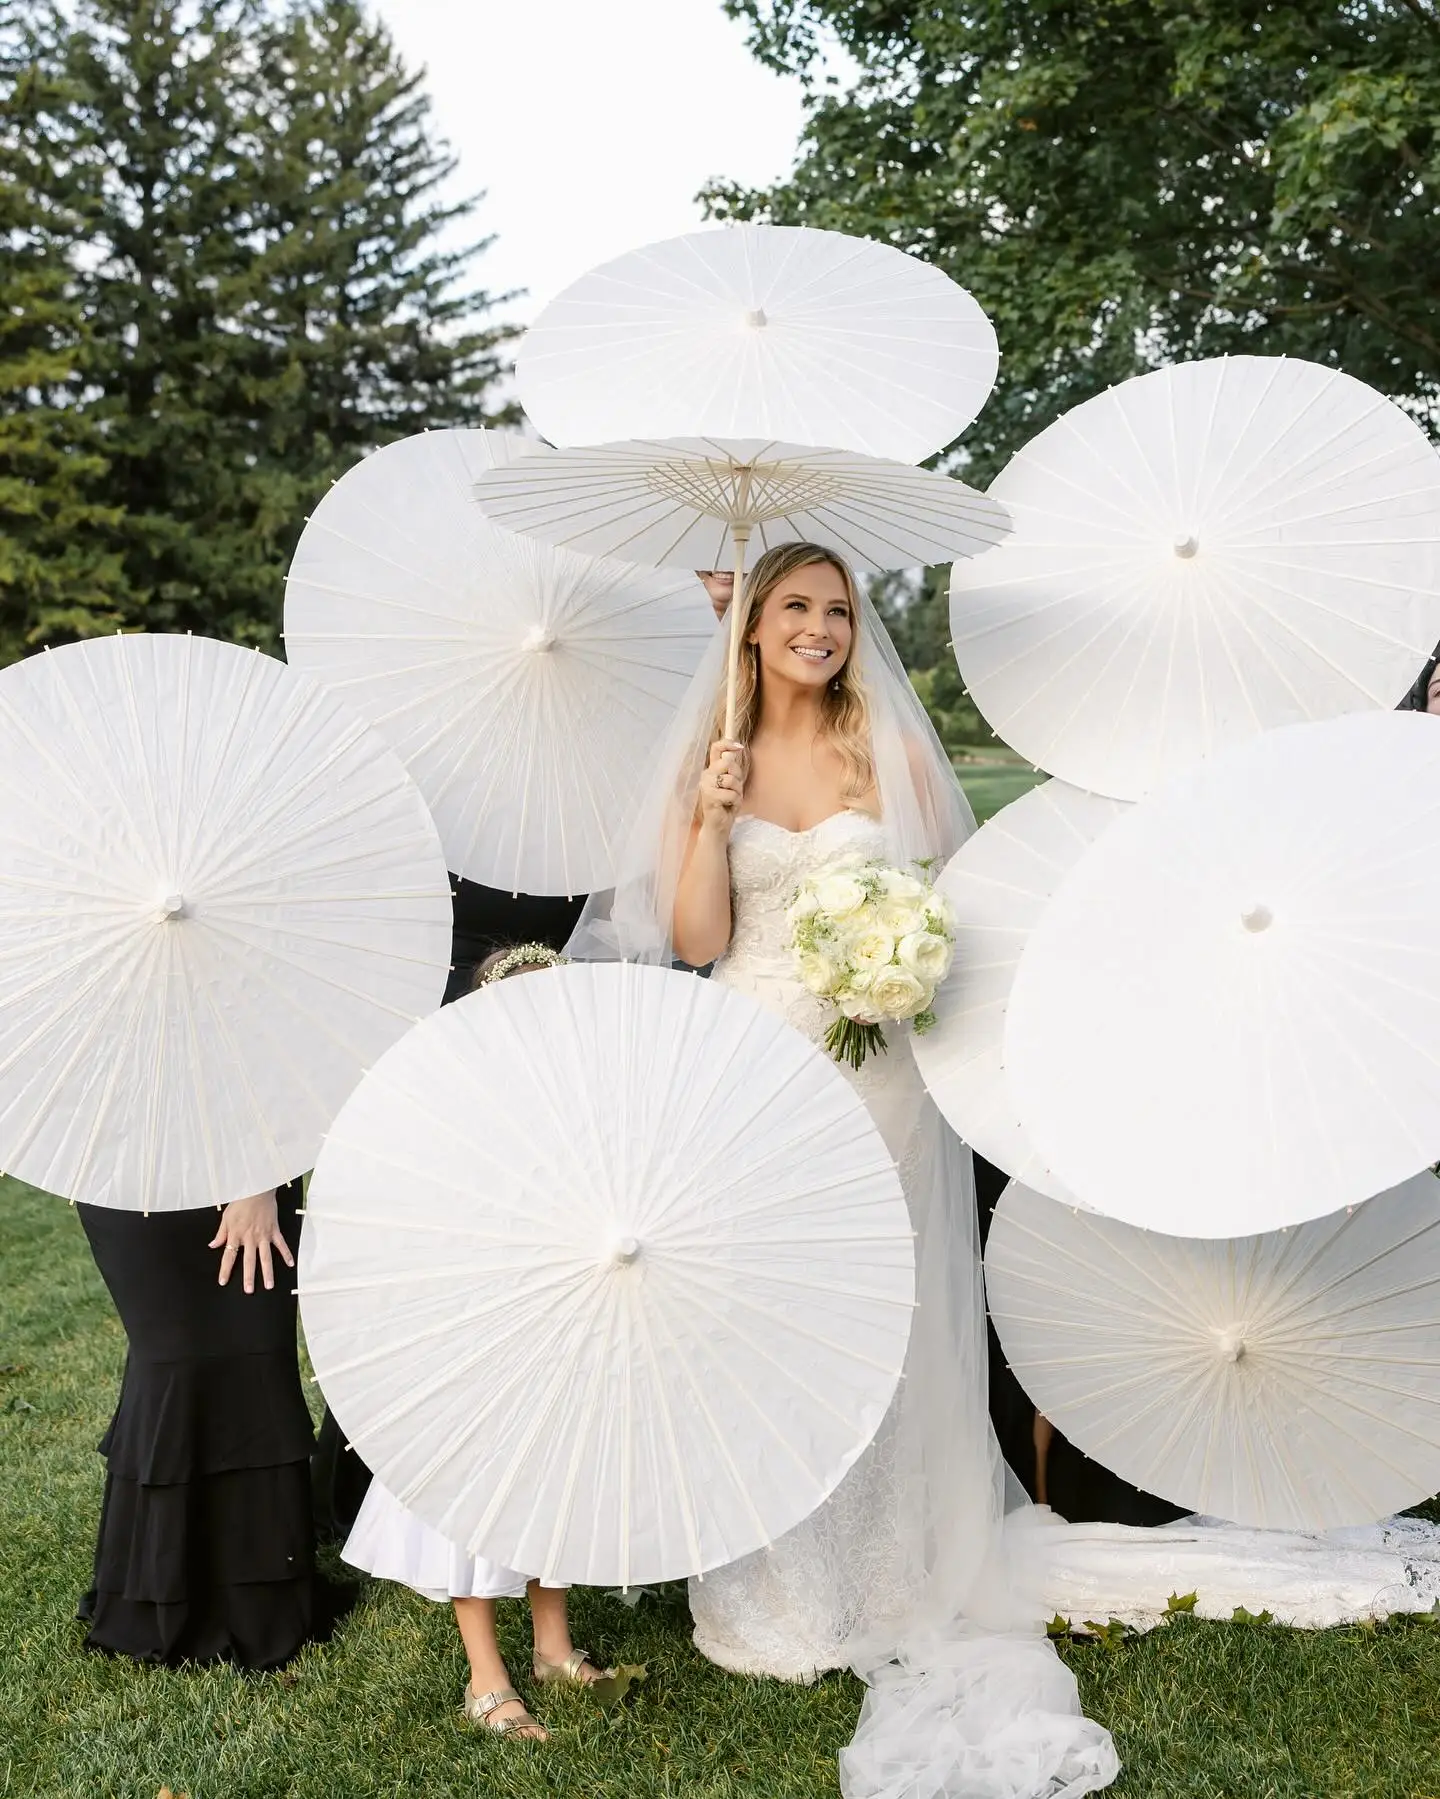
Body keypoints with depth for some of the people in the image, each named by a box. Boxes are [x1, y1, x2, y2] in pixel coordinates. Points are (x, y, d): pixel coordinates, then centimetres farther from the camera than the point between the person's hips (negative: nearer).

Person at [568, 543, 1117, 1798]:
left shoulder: (895, 753, 4)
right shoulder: (713, 762, 6)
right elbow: (695, 940, 1)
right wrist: (711, 818, -10)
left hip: (881, 1072, -1)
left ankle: (905, 1587, 20)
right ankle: (784, 1588, 23)